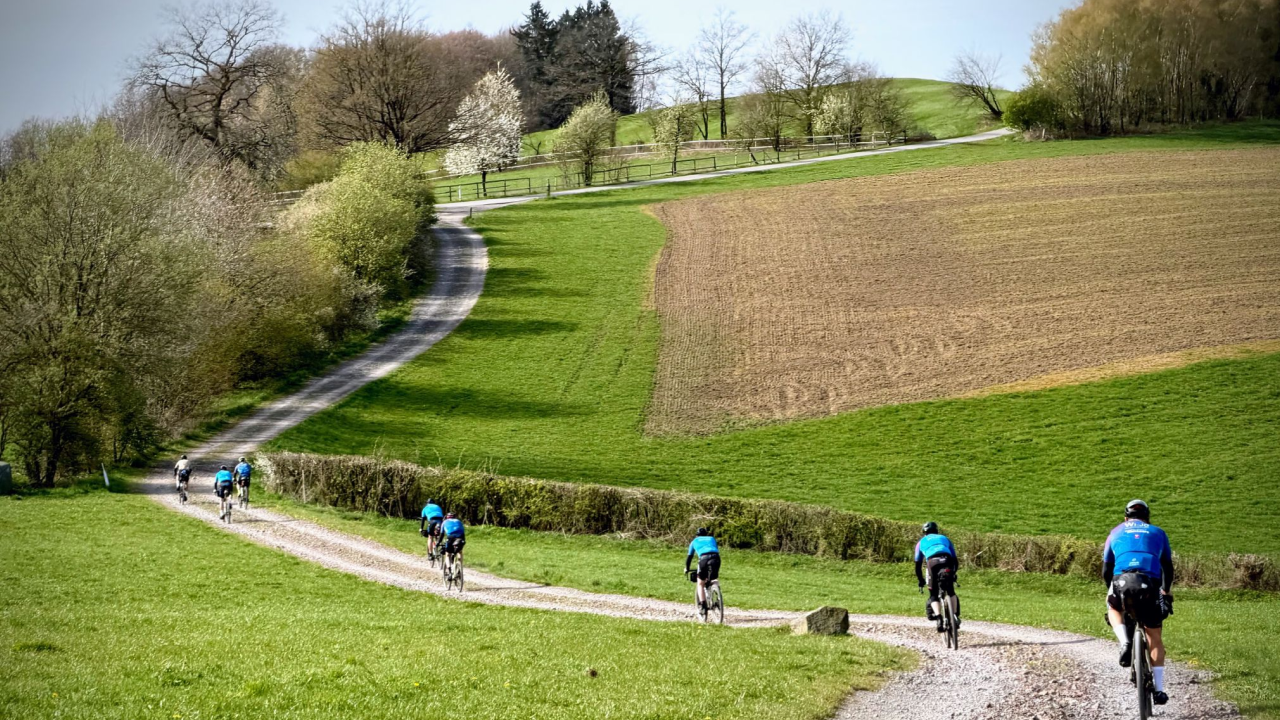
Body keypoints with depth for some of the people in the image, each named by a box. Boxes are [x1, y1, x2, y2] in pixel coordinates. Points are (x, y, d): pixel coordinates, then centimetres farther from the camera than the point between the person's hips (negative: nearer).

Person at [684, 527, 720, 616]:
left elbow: (689, 556, 34)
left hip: (704, 558, -2)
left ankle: (702, 606, 0)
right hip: (716, 558, 2)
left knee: (700, 583, 12)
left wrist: (686, 568, 46)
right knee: (714, 581, 20)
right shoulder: (712, 539, 34)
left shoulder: (694, 541, 30)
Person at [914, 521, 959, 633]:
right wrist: (954, 573, 49)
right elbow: (954, 558, 36)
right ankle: (956, 616, 8)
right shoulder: (944, 538, 35)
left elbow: (918, 565, 31)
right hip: (947, 561, 1)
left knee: (933, 595, 7)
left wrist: (920, 581, 42)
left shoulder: (922, 542, 32)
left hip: (932, 562, -1)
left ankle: (938, 618, -16)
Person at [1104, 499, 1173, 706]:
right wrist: (1166, 592, 44)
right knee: (1154, 636, 14)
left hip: (1122, 580, 0)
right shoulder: (1157, 533, 27)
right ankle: (1158, 689, 9)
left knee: (1113, 608, 34)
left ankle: (1124, 641, 6)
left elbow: (1106, 571, 26)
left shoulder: (1116, 532, 27)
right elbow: (1168, 568, 28)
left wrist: (1112, 590, 44)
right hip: (1151, 583, 0)